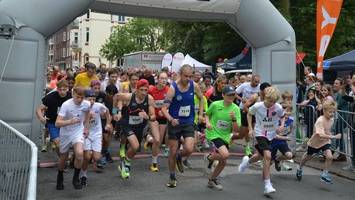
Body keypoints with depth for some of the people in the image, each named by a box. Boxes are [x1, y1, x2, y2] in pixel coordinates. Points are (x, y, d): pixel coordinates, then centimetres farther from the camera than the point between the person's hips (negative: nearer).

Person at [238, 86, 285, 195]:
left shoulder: (278, 107, -13)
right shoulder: (257, 106, -17)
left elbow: (282, 117, 8)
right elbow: (249, 114, 2)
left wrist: (282, 125, -12)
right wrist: (250, 128, -4)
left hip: (271, 134, 4)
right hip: (260, 133, -4)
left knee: (260, 156, 17)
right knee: (267, 155, -21)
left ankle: (247, 161, 54)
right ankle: (267, 185, -12)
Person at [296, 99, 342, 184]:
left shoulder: (331, 119, -10)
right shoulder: (320, 121, -33)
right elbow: (321, 135, -44)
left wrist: (330, 135, -1)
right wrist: (334, 137, -48)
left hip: (325, 141, 4)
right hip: (315, 142, -4)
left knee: (329, 157, -19)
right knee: (308, 157, 18)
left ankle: (324, 174, 1)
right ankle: (300, 168, 47)